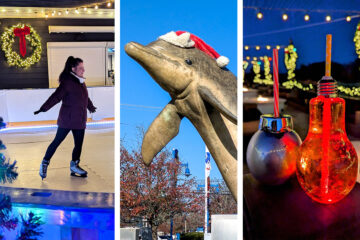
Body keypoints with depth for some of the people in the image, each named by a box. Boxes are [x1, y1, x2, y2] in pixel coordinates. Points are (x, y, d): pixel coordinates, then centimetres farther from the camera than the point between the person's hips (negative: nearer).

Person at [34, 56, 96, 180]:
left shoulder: (81, 82, 13)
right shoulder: (67, 82, -12)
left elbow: (85, 98, 31)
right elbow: (56, 96, -19)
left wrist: (91, 107, 45)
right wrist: (43, 108, -26)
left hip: (80, 120, 8)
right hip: (67, 119, -7)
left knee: (79, 143, 7)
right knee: (57, 140, -3)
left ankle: (74, 166, 19)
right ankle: (44, 163, 9)